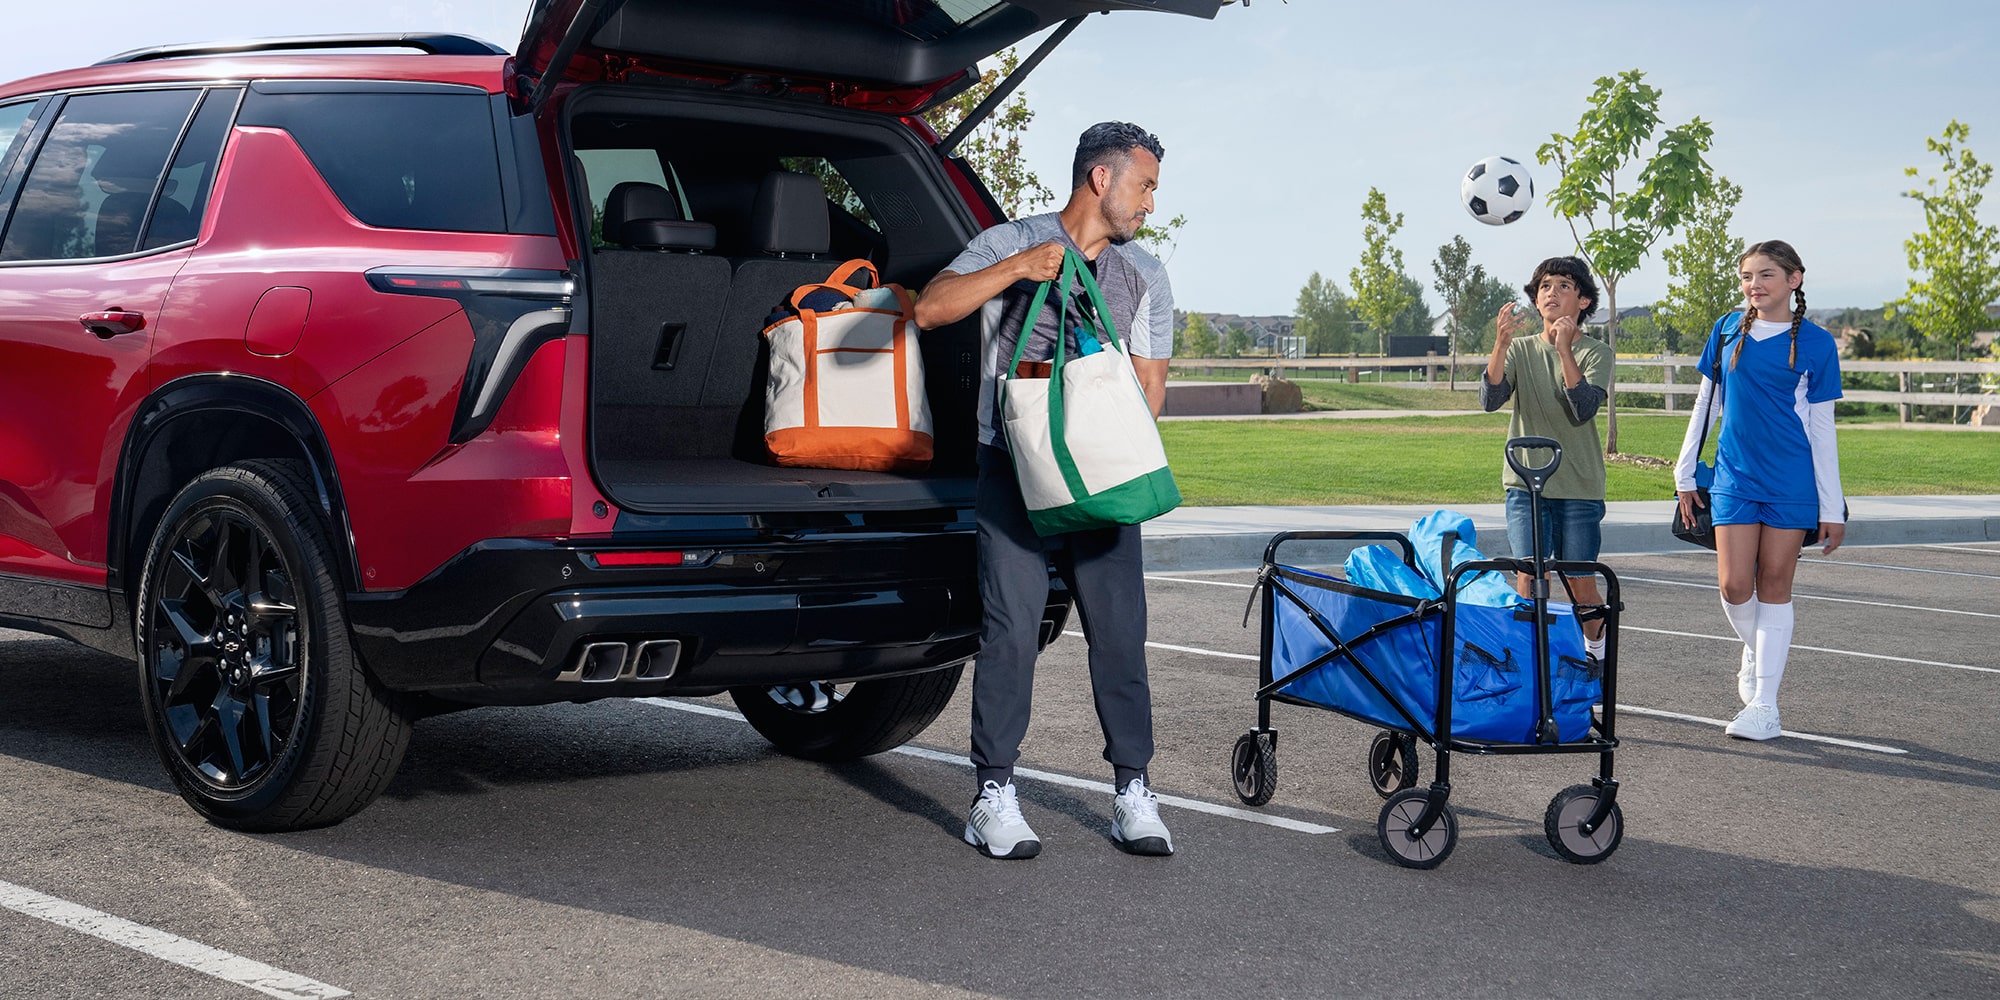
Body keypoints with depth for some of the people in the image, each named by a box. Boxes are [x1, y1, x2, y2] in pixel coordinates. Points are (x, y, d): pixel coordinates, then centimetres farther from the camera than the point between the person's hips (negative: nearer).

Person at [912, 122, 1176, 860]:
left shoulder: (1145, 276, 15)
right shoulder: (1011, 245, 3)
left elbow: (1151, 384, 11)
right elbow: (929, 308, -9)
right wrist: (1018, 268, -18)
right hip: (1015, 472, -3)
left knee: (1121, 631, 0)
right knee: (1011, 630, -6)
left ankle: (1132, 793, 8)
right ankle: (995, 798, 0)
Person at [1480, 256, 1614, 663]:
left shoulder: (1596, 352, 1)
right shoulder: (1521, 349, 8)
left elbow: (1583, 409, -16)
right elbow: (1491, 400, -9)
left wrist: (1564, 349, -23)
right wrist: (1501, 344, -22)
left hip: (1579, 486, -1)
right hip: (1526, 482, 2)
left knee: (1580, 584, 4)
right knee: (1530, 575, -11)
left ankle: (1596, 647, 31)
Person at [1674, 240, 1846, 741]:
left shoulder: (1815, 343, -1)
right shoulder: (1727, 331, 6)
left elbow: (1821, 427, 1)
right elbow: (1705, 404, 13)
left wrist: (1832, 508, -1)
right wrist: (1685, 474, 12)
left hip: (1792, 482, -2)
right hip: (1734, 478, 2)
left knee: (1773, 587, 0)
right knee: (1734, 587, -5)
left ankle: (1764, 705, 4)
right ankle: (1755, 652, 28)